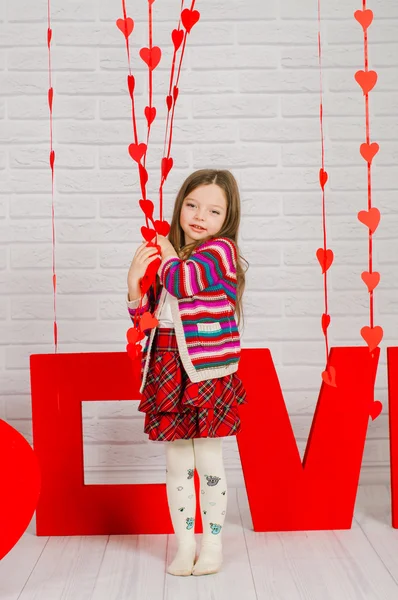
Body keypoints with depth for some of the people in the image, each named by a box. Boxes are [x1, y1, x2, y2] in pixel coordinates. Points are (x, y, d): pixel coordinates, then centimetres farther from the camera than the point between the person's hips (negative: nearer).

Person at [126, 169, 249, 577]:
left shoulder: (220, 249, -5)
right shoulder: (169, 259, 12)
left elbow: (184, 280, -23)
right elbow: (144, 313, 15)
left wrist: (166, 253, -3)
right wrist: (135, 280, -4)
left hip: (206, 373, -5)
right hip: (167, 373, 5)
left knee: (208, 462, 5)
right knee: (177, 464, 11)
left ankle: (212, 544, 22)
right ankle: (185, 546, 25)